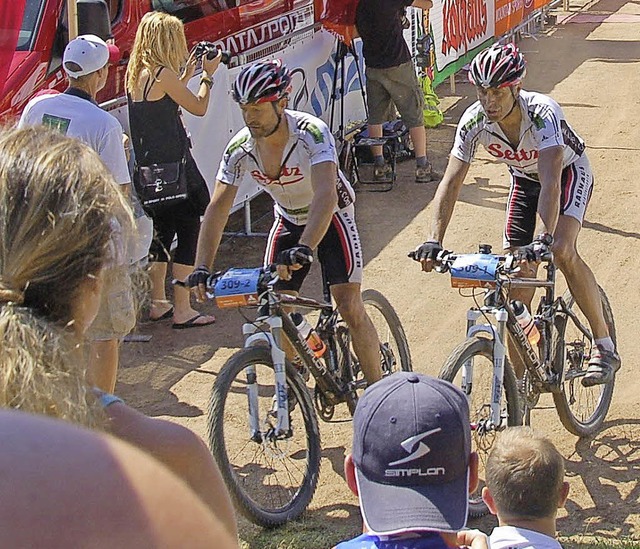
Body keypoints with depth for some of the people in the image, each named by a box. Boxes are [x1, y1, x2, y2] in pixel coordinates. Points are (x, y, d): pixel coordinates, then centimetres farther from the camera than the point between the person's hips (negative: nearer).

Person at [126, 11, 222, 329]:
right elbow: (199, 108, -7)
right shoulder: (163, 74, -16)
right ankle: (182, 311, -1)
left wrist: (187, 74, 22)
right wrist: (208, 76, 7)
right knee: (188, 233, -2)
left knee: (162, 233, 19)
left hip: (148, 169, 9)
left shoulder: (135, 74, 9)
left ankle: (157, 303, 26)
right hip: (174, 169, -9)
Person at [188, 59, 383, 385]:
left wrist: (304, 249, -59)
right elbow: (218, 207, -19)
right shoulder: (239, 148, -19)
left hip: (331, 217, -4)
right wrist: (202, 268, -30)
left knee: (349, 307, -12)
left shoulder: (312, 133, -33)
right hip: (288, 221, 4)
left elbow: (325, 196, -44)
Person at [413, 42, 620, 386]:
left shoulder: (542, 113, -38)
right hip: (524, 178, 4)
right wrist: (434, 241, -40)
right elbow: (451, 182, -28)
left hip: (568, 172, -4)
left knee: (562, 251, -29)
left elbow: (551, 180, -48)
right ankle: (518, 380, 7)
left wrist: (544, 238, -61)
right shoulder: (473, 122, -26)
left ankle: (604, 346, -13)